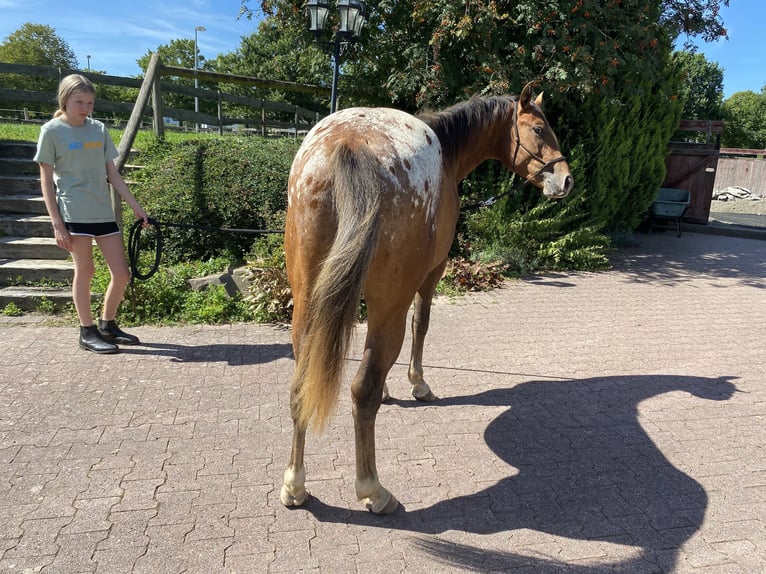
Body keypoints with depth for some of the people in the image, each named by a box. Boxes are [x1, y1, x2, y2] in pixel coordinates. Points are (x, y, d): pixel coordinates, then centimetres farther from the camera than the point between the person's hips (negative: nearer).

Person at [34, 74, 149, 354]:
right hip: (74, 212, -4)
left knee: (122, 274, 2)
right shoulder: (52, 131, -1)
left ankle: (107, 326, 22)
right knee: (84, 271, 1)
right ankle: (87, 332, 16)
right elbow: (46, 180, -2)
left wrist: (136, 207, 5)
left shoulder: (99, 129, 11)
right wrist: (57, 223, -8)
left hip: (104, 212, 5)